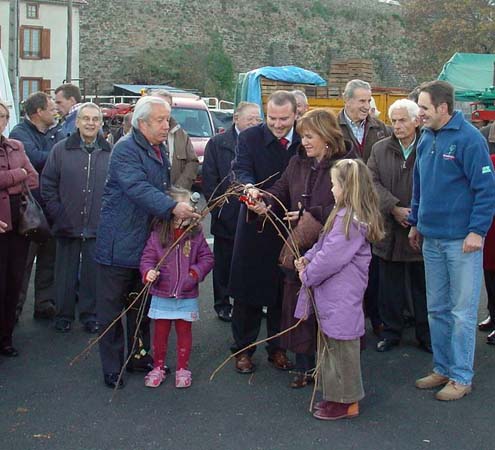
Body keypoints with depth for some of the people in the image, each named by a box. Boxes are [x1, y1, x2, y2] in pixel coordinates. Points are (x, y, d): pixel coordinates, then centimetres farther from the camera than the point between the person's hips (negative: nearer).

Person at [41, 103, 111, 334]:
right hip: (68, 226, 0)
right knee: (66, 272, 9)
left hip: (99, 227, 0)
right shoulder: (61, 150, 1)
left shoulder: (110, 152, 3)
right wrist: (57, 213, -4)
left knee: (93, 272, 8)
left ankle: (90, 315, 22)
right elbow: (47, 183, 3)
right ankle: (64, 315, 23)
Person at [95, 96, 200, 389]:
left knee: (141, 304, 19)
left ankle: (139, 355, 32)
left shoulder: (160, 150, 13)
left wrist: (183, 206, 13)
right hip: (119, 242, -9)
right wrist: (173, 207, -39)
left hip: (147, 241, 9)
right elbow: (138, 188, -30)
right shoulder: (126, 149, -16)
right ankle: (112, 366, 10)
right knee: (112, 307, 2)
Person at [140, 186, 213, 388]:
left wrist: (196, 272, -14)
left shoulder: (195, 235, -4)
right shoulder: (157, 235, -7)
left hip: (187, 297, 1)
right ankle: (158, 367, 27)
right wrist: (148, 272, -22)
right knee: (160, 333, 11)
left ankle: (182, 368, 26)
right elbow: (147, 258, -4)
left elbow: (207, 258, 1)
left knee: (184, 332, 12)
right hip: (162, 296, 0)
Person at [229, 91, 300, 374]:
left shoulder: (305, 142, -1)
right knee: (248, 289, 6)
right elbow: (242, 170, -16)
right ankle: (243, 349, 19)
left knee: (283, 290, 11)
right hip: (255, 226, -1)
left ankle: (277, 347, 26)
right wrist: (249, 188, -39)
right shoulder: (250, 137, -4)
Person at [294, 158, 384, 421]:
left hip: (342, 297, -10)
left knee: (340, 344, 1)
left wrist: (308, 275, -10)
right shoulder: (345, 214, 12)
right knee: (329, 341, 18)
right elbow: (324, 245, 19)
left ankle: (347, 402, 13)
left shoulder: (350, 219, -21)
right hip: (332, 294, 10)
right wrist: (307, 259, 4)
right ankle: (336, 395, 31)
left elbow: (331, 257, -23)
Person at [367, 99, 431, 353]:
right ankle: (391, 332, 25)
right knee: (390, 286, 11)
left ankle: (426, 335, 22)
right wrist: (395, 209, -15)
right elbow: (373, 182, -3)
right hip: (390, 231, 2)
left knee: (423, 287, 9)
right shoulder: (380, 149, 6)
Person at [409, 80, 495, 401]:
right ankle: (443, 369, 27)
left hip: (462, 241, -7)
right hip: (431, 239, 7)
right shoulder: (426, 139, 9)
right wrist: (416, 222, 19)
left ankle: (462, 377, 13)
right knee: (437, 309, 14)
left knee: (462, 311, 2)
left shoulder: (469, 139, -13)